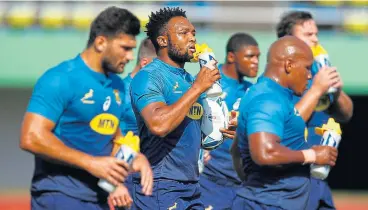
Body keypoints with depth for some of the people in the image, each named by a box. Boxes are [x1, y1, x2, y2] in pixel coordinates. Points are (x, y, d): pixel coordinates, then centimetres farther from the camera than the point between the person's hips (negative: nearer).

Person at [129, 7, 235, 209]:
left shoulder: (190, 79, 15)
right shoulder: (148, 77, -11)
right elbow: (158, 125, -28)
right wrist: (198, 87, -19)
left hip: (191, 185, 8)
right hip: (161, 187, -8)